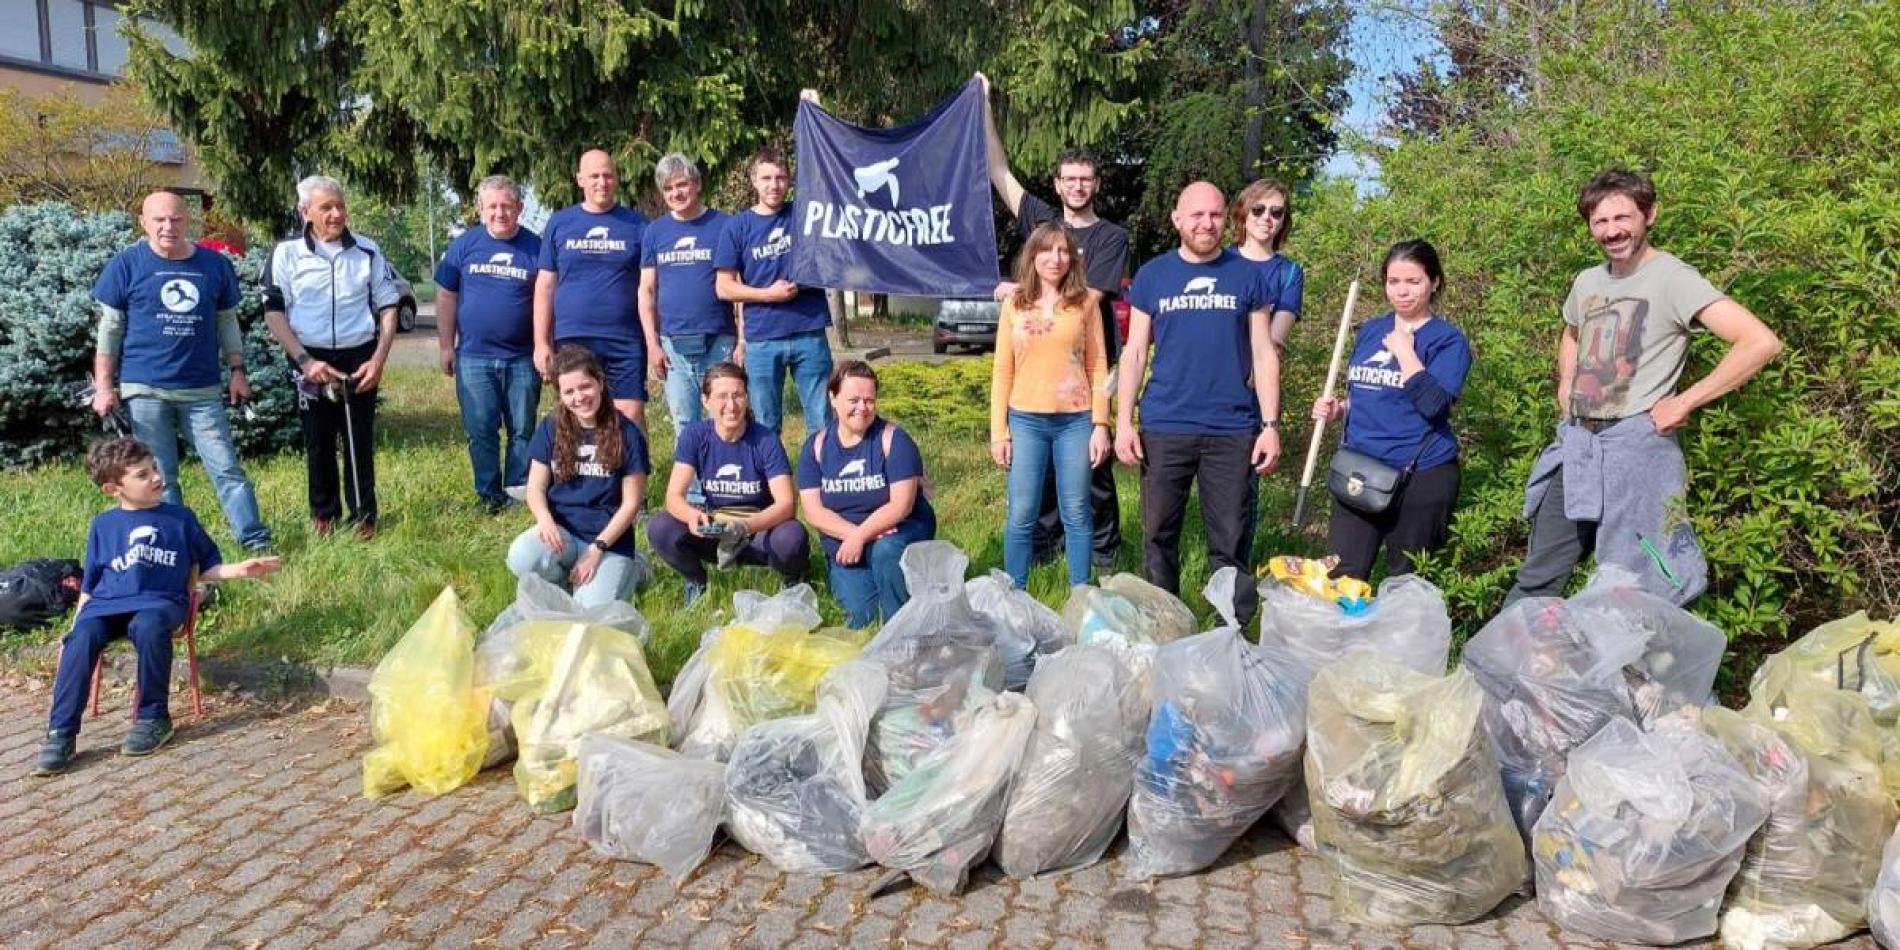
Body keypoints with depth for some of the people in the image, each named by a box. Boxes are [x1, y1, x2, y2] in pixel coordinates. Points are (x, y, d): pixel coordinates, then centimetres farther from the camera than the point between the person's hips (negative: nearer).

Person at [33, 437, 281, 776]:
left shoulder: (180, 518, 10)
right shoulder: (103, 525, 13)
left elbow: (205, 569, 14)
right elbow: (89, 585, 18)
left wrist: (240, 569, -3)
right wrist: (72, 626, 9)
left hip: (161, 601, -2)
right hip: (107, 604, 2)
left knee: (148, 626, -37)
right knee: (82, 638, -30)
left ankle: (154, 718, -21)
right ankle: (61, 734, -25)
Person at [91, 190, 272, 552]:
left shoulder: (216, 265, 5)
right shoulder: (126, 264, -1)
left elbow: (227, 322, 14)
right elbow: (109, 329, 1)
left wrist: (237, 371, 7)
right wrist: (104, 386, -3)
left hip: (203, 390, 1)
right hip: (144, 391, -1)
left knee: (227, 468, -1)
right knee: (159, 478, 6)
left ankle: (257, 543, 2)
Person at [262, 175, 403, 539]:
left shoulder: (367, 251, 4)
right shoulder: (287, 254, -1)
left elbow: (388, 306, 7)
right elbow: (274, 313, -3)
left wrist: (379, 358, -5)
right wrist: (304, 360, -14)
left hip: (359, 358, 1)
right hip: (312, 361, -1)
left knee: (360, 440, 6)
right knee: (318, 441, 9)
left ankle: (363, 514, 16)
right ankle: (324, 512, 22)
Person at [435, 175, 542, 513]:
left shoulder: (535, 246, 0)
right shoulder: (464, 244, 3)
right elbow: (446, 297, 7)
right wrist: (446, 347, 4)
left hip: (522, 357, -1)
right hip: (473, 356, 1)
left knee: (522, 429, 6)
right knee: (480, 430, 5)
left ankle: (520, 492, 17)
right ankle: (489, 495, 15)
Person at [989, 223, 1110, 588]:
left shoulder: (1085, 302, 3)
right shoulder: (1014, 304, 5)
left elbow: (1097, 366, 3)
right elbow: (1002, 371, 5)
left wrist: (1100, 425, -3)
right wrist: (998, 432, 0)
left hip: (1076, 421, 0)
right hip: (1025, 421, 1)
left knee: (1076, 514, 7)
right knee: (1021, 516, 2)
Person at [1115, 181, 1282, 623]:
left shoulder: (1247, 275, 5)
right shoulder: (1152, 275, 6)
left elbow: (1263, 355, 4)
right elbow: (1135, 353, 6)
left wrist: (1270, 426, -3)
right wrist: (1123, 421, -3)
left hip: (1233, 430, -1)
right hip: (1164, 428, 1)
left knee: (1231, 542, 3)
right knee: (1159, 535, 7)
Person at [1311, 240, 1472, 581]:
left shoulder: (1448, 339, -5)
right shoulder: (1369, 330, 11)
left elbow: (1433, 404, -21)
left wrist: (1404, 350, -16)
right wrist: (1337, 410, 2)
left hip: (1422, 475, -4)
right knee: (1341, 578, -2)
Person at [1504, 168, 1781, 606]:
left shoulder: (1672, 278, -10)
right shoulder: (1587, 282, 11)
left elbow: (1762, 342, -21)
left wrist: (1682, 403, -17)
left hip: (1635, 444, -7)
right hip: (1575, 446, 7)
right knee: (1536, 581, 12)